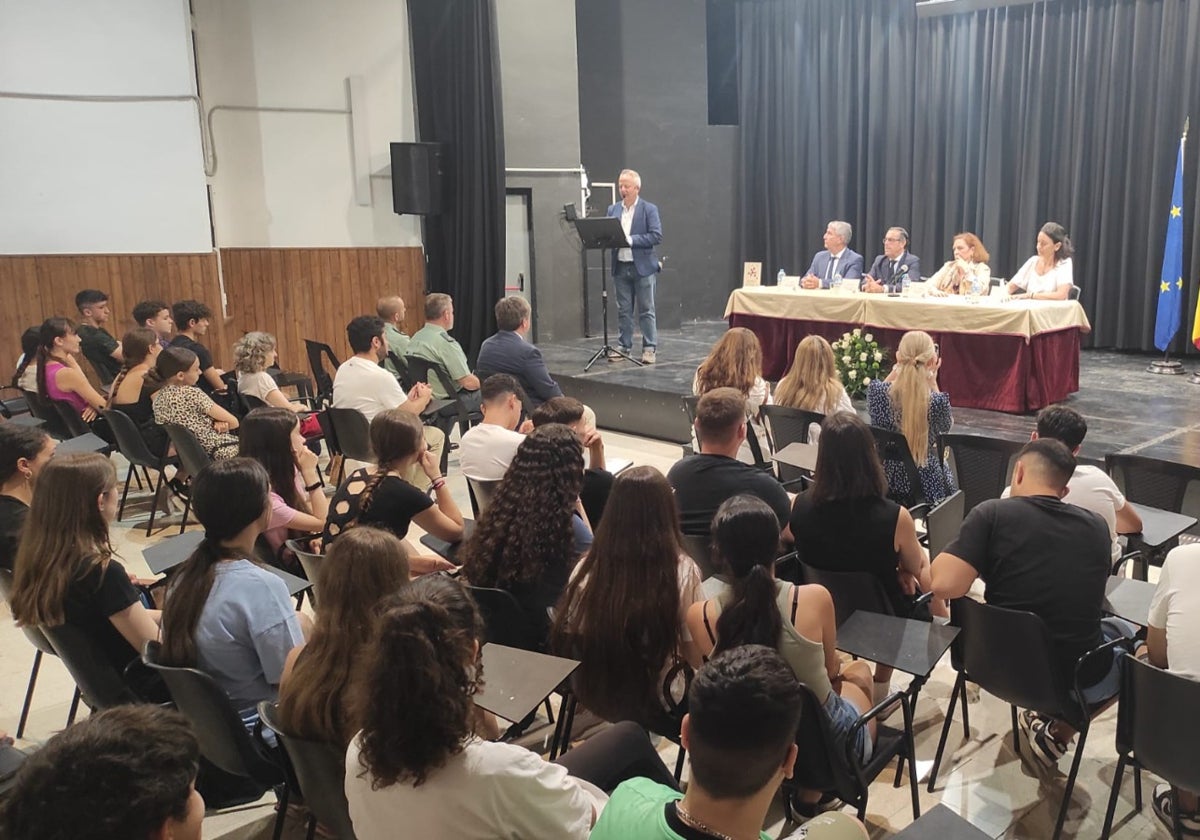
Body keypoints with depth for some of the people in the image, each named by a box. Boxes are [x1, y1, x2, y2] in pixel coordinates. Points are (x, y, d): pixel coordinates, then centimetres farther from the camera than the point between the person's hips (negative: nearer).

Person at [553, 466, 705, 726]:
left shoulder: (588, 567, -15)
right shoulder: (682, 571, -22)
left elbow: (567, 636, -2)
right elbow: (696, 658, -13)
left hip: (593, 697, 4)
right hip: (655, 704, -3)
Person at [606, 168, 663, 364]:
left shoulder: (649, 209, -3)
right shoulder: (613, 210, 11)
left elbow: (656, 236, -11)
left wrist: (630, 239, -19)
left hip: (643, 266, -4)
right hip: (620, 267, 4)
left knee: (646, 310, 1)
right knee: (623, 310, 9)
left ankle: (650, 349, 7)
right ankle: (623, 347, 17)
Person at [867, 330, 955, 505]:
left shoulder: (877, 391, -18)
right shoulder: (937, 401, -24)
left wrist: (896, 370, 4)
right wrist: (933, 381, 0)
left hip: (883, 480, 3)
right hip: (925, 483, -3)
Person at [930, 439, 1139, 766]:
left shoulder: (992, 513, -14)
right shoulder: (1096, 526, -2)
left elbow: (944, 585, -23)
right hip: (1079, 680, 0)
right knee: (1127, 633, 33)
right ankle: (1058, 735, 25)